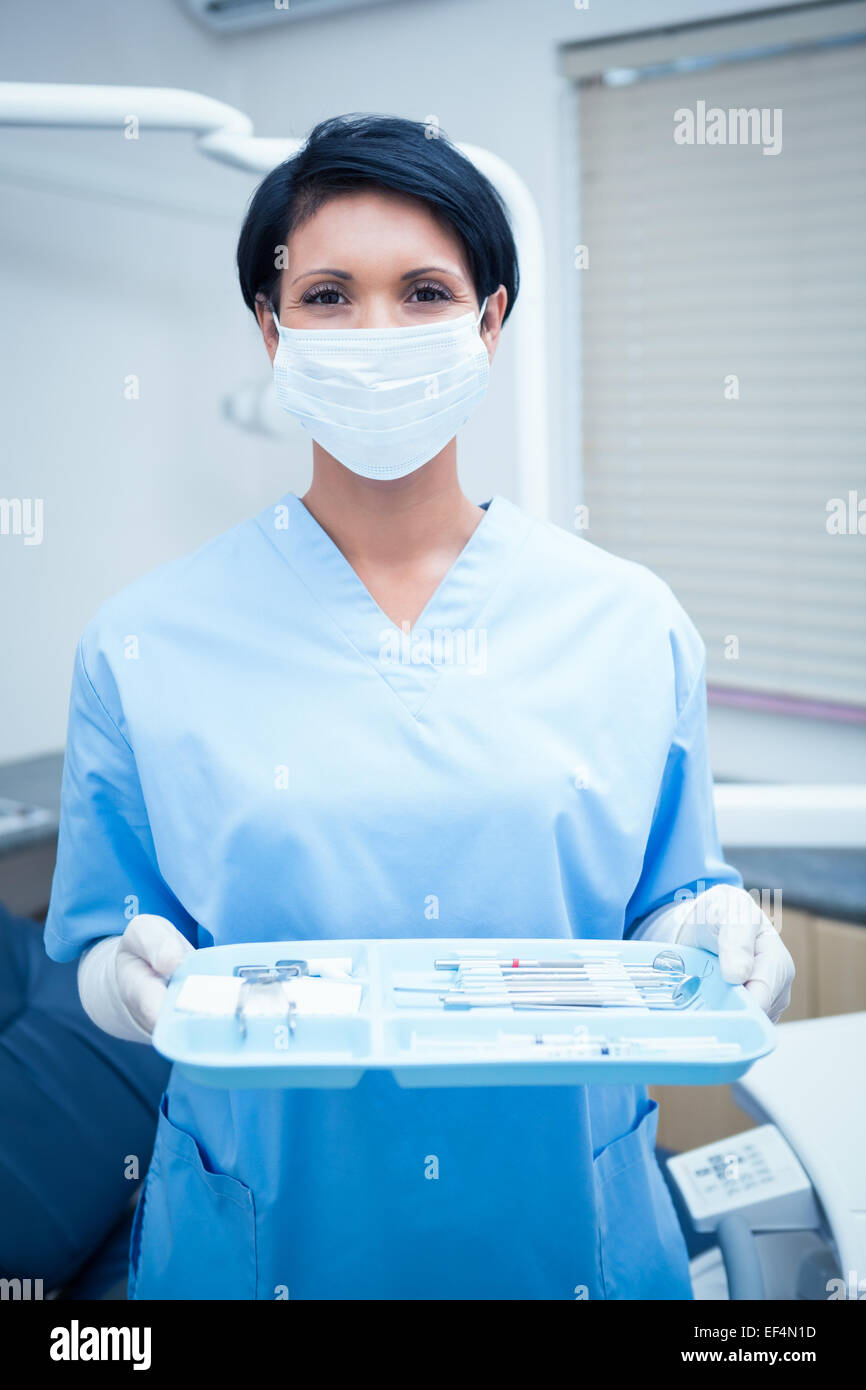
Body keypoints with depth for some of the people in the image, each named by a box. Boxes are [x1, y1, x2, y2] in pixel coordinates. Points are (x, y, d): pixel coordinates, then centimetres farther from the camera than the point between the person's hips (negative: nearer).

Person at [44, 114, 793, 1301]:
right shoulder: (148, 644, -7)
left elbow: (664, 913, 3)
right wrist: (137, 976, -22)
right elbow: (94, 954, -1)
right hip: (263, 1235, -1)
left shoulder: (633, 627, -3)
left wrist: (713, 939, -18)